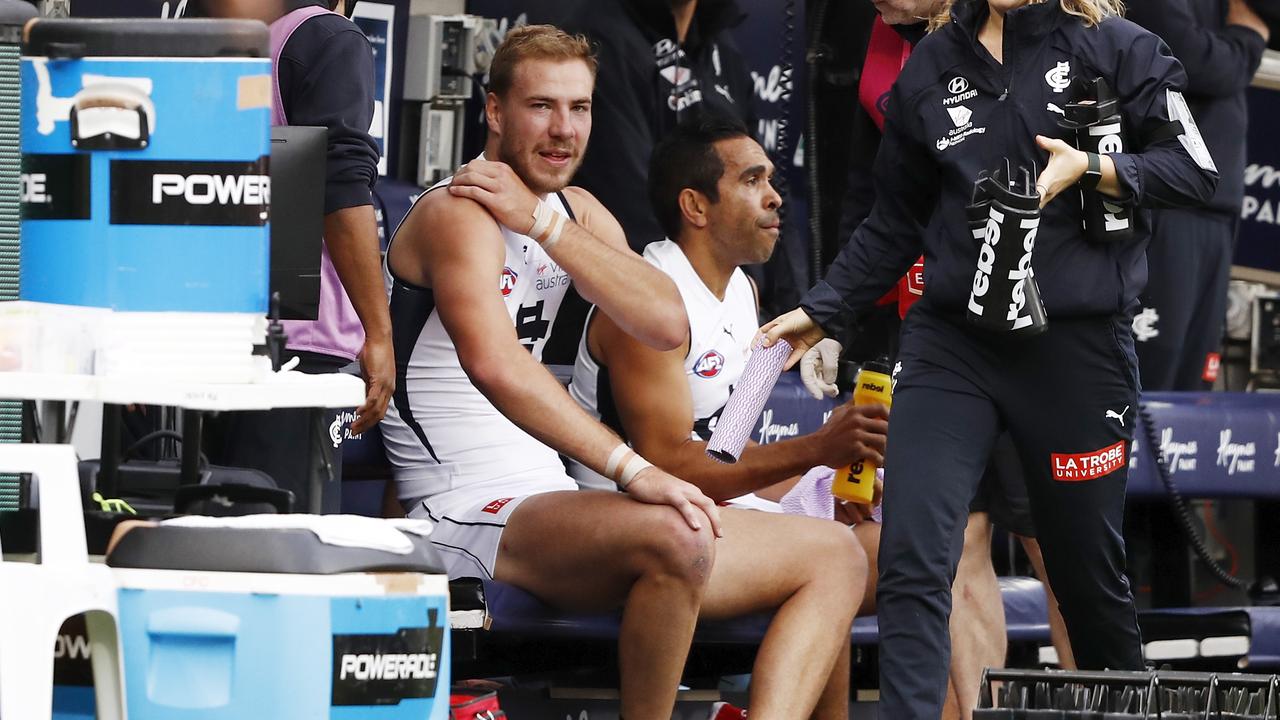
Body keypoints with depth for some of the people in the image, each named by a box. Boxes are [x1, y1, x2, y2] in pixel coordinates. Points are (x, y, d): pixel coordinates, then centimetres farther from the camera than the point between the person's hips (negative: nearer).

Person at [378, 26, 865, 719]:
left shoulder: (577, 213, 17)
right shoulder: (462, 212, -11)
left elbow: (667, 323, -2)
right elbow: (493, 364, -29)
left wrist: (541, 221, -10)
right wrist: (632, 470, -36)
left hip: (550, 505, 10)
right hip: (473, 524, -10)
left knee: (834, 558, 4)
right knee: (676, 538, -38)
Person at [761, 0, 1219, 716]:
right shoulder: (933, 65, 10)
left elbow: (1195, 168, -3)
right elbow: (896, 223, 19)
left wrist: (1091, 168, -17)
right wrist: (822, 311, 12)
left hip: (1077, 344, -3)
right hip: (951, 341, 3)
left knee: (1087, 568, 9)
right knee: (911, 557, -14)